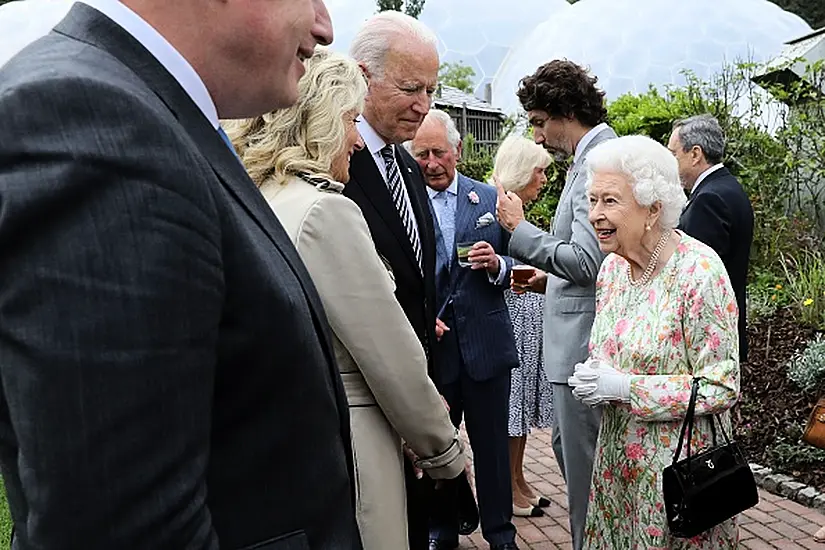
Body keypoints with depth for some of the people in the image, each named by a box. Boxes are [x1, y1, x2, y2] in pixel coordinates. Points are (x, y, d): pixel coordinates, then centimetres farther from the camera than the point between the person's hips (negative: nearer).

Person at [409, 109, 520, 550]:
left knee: (492, 442, 11)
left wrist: (496, 264, -12)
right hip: (430, 345, -1)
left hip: (485, 344, 1)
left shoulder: (490, 199, 4)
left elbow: (508, 268, 10)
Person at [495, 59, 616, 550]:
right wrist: (549, 277, 14)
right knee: (567, 446, 22)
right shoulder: (594, 157, 13)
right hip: (578, 341, 11)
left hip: (584, 342, -11)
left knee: (583, 463, 3)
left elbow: (586, 262, -24)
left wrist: (519, 229, -15)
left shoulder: (597, 164, -18)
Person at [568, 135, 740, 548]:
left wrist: (625, 388, -22)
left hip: (677, 467, -6)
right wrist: (594, 377, -6)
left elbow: (721, 387, -18)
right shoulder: (612, 266, 2)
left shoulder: (699, 271, -19)